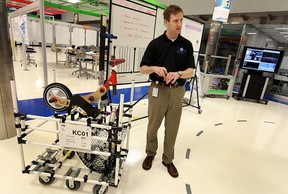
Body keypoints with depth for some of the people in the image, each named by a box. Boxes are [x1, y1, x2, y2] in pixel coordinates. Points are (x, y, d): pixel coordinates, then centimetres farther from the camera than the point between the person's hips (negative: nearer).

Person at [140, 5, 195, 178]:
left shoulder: (187, 44, 4)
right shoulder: (155, 43, -1)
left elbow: (191, 71, -1)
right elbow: (143, 69, -1)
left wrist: (178, 74, -23)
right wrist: (155, 68, -23)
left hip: (177, 91, 2)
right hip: (158, 90, -1)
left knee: (172, 128, 10)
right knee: (153, 126, 10)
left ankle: (168, 159, 30)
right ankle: (150, 153, 35)